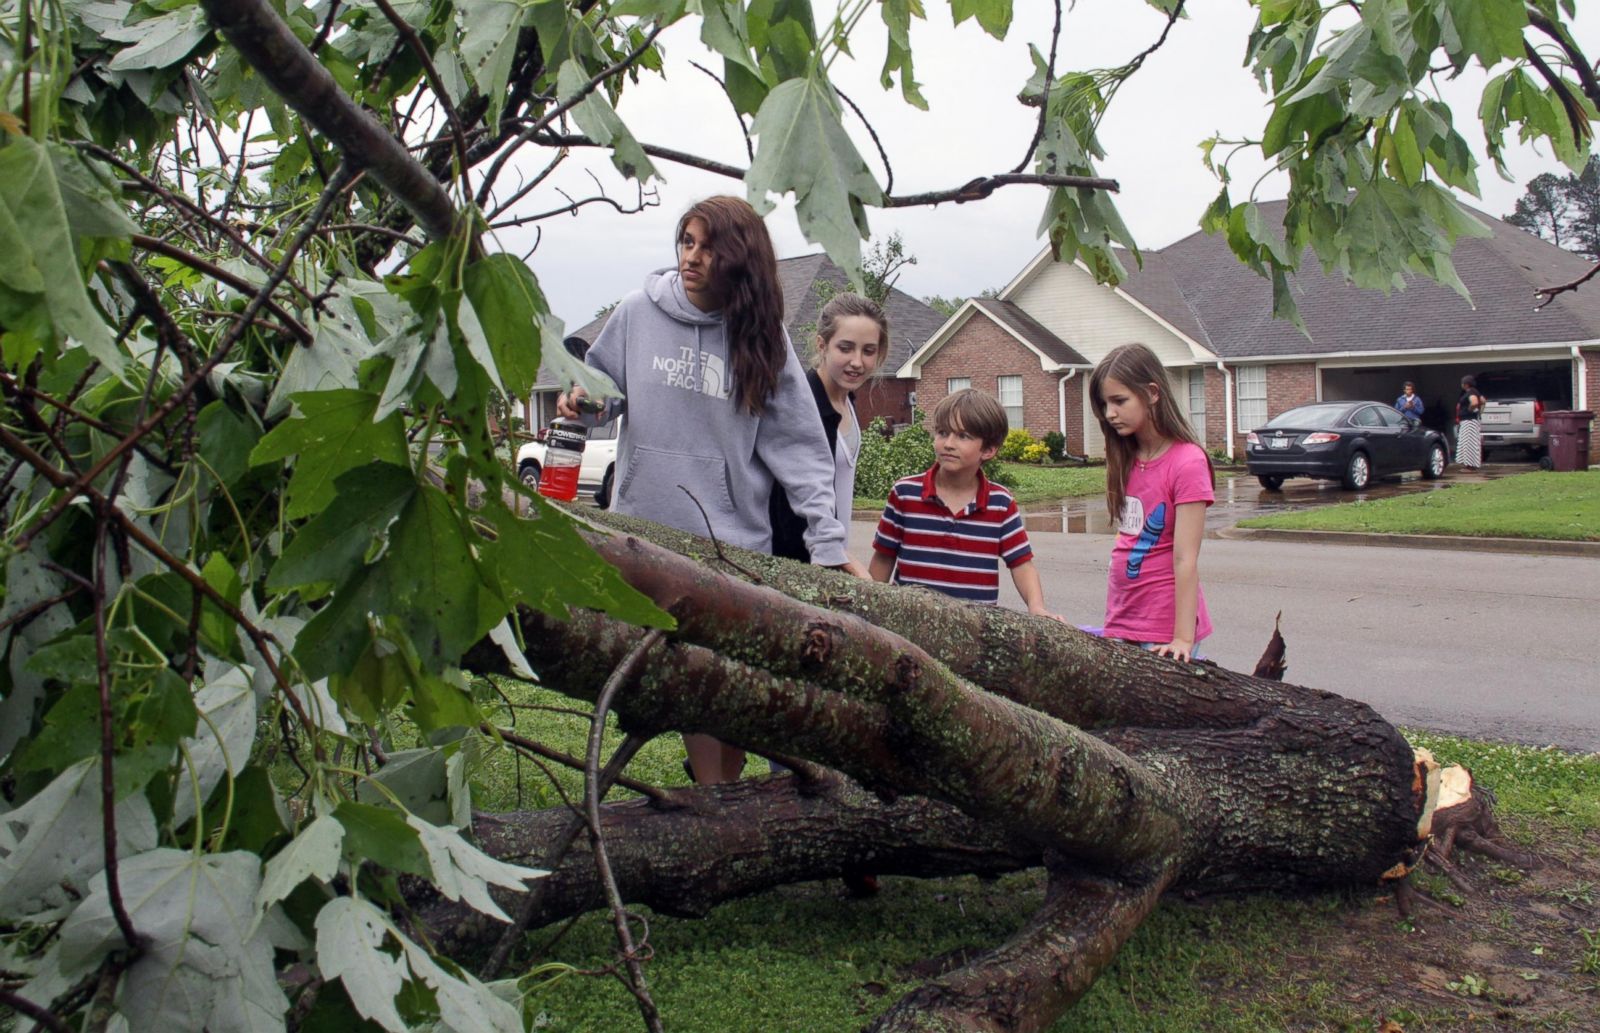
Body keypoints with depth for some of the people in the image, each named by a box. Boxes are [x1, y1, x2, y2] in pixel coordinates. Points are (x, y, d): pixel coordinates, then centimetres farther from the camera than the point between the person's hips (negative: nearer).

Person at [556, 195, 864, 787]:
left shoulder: (762, 339, 0)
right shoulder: (639, 314, 2)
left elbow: (798, 449, -4)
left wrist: (829, 543, -11)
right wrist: (581, 401, -10)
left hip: (734, 540, 0)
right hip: (646, 532, 1)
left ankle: (730, 792, 23)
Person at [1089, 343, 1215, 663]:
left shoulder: (1187, 462, -13)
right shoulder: (1127, 460, 8)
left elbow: (1185, 559, -17)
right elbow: (1128, 542, 10)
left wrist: (1183, 638, -19)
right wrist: (1115, 621, 6)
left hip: (1162, 630, -6)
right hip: (1122, 622, 6)